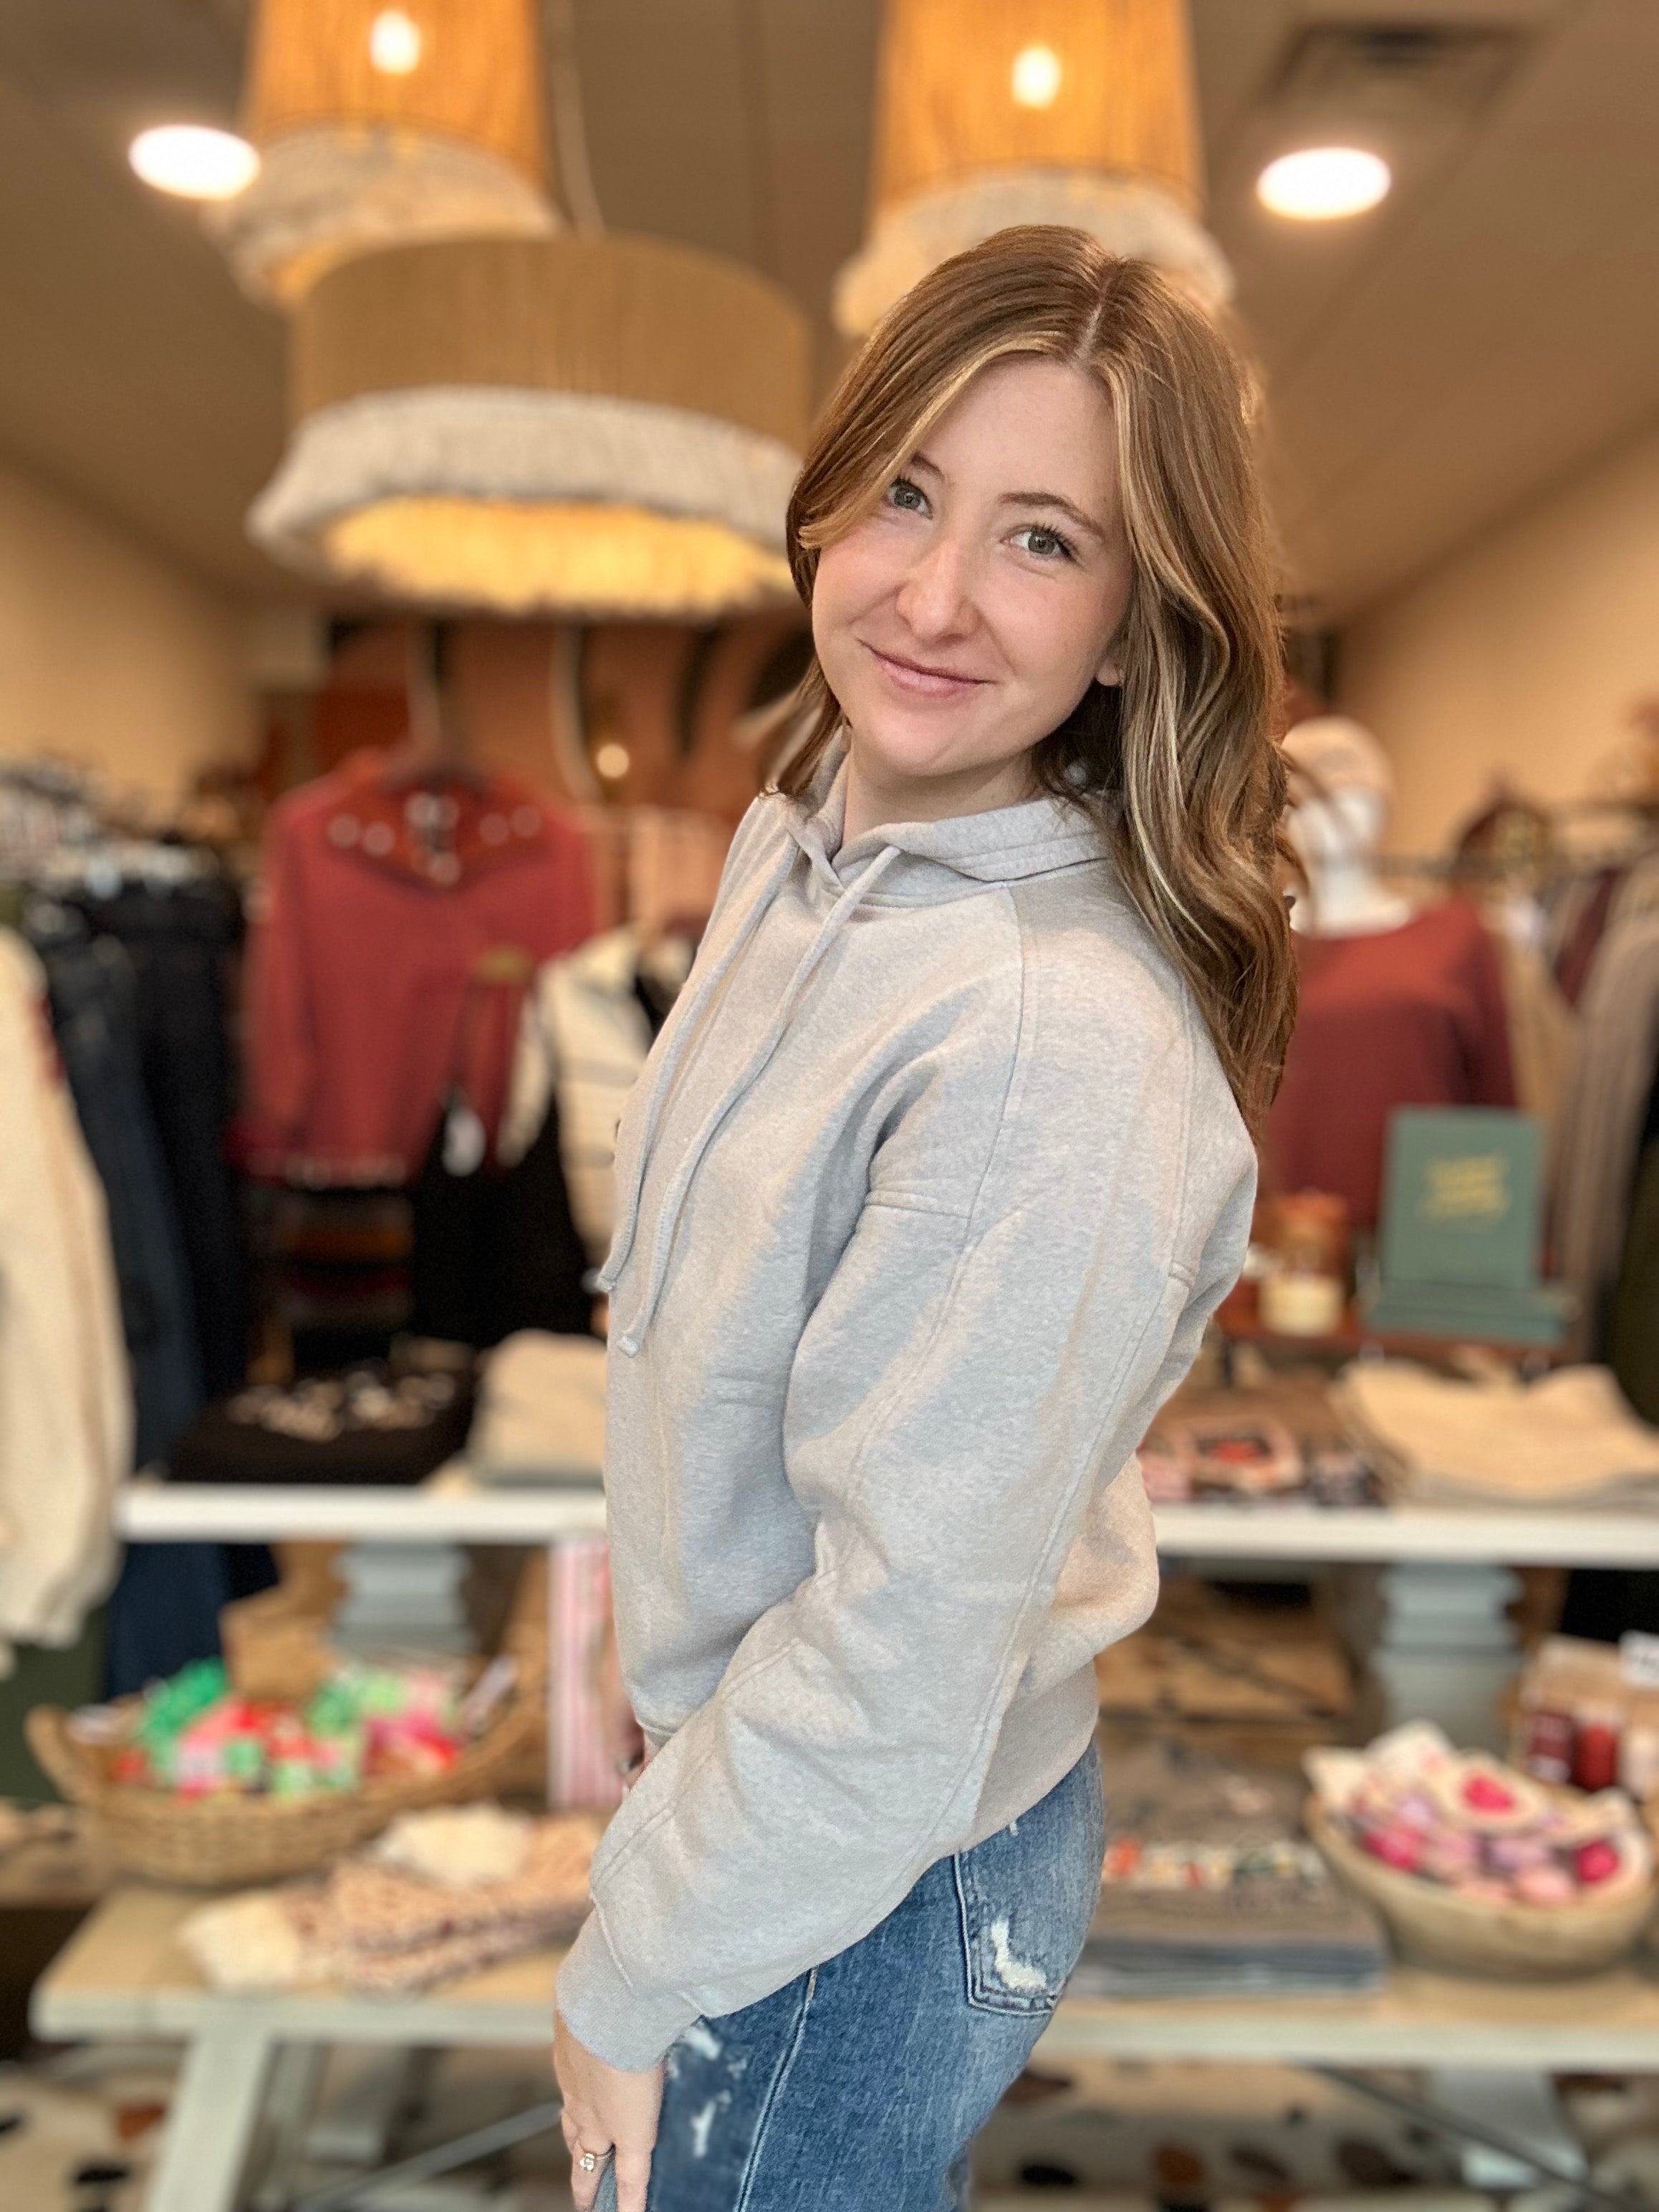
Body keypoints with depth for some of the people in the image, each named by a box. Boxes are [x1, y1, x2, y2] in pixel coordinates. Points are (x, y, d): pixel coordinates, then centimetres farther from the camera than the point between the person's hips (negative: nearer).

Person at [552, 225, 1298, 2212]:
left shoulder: (1058, 1045, -34)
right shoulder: (794, 844, -5)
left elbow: (910, 1648, -28)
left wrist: (629, 1986, -13)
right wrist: (654, 1670, 16)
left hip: (889, 1874, -7)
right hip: (738, 1743, 8)